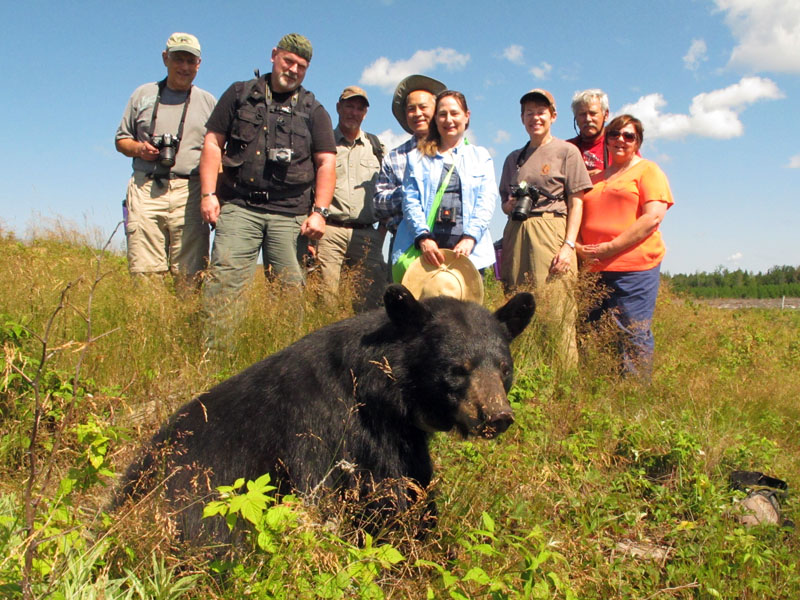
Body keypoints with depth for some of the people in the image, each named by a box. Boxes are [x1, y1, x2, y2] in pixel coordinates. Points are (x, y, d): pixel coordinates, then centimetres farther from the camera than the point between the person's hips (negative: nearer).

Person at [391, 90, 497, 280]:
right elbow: (410, 201, 6)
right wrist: (423, 237, -11)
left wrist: (470, 238, -12)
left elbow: (487, 201, 5)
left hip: (468, 250, 0)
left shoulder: (481, 156, 18)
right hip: (425, 247, 0)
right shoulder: (418, 158, 18)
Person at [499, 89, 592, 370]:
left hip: (551, 234, -4)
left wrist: (569, 244, -12)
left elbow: (576, 202, -1)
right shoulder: (514, 158, 20)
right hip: (516, 236, 5)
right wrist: (510, 205, 0)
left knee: (555, 314, -10)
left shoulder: (567, 151, 6)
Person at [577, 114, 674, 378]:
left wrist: (611, 247, -13)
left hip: (635, 266, -5)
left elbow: (653, 218, -7)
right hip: (595, 268, 6)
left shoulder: (648, 170, 6)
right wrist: (579, 248, 1)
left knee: (634, 335, -6)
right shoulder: (596, 178, 22)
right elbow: (581, 219, 23)